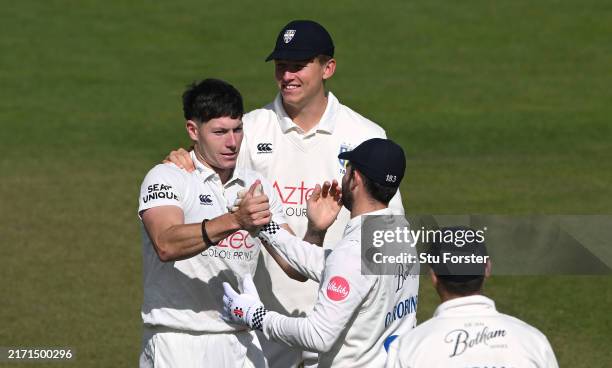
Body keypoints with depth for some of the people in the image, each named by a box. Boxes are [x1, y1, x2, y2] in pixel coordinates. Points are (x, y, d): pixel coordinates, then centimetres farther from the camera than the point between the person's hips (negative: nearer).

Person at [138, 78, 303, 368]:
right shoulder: (166, 178, -5)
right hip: (178, 342, -5)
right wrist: (235, 221, -35)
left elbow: (296, 267, 8)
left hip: (242, 343, 5)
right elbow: (166, 246, -24)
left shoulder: (258, 187, 12)